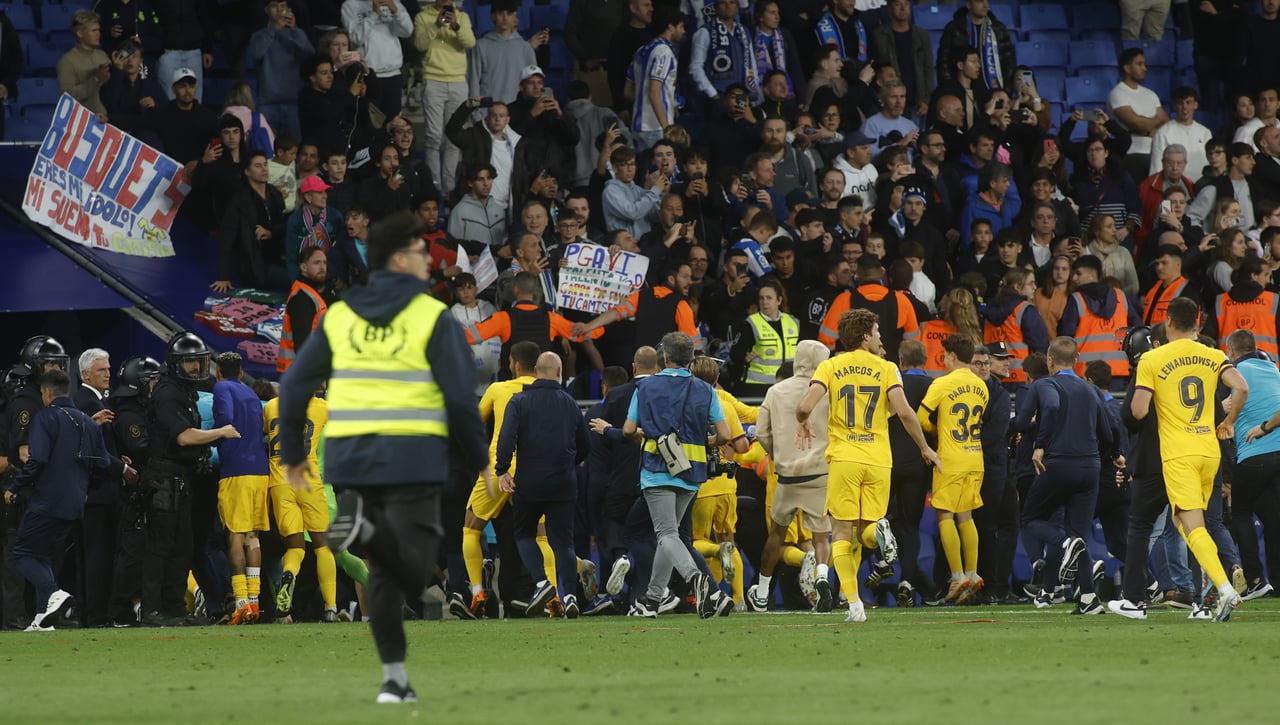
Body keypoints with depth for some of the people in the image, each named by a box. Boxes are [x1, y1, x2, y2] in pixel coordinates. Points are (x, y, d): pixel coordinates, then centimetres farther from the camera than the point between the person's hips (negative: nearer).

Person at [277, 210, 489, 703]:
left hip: (351, 458, 4)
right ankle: (364, 529, -34)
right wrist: (478, 460, 7)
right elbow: (461, 398, -5)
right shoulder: (434, 318, -1)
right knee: (412, 574, -4)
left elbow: (294, 386, 10)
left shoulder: (339, 316, 11)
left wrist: (292, 454, 19)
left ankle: (394, 678, 8)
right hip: (413, 460, -4)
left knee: (383, 572, 14)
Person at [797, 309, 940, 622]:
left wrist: (803, 423, 15)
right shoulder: (886, 369, 3)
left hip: (843, 458, -1)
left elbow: (805, 406, -9)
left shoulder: (830, 367, 3)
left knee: (842, 532, 1)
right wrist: (925, 448, 5)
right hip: (878, 461, 1)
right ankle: (878, 531, -27)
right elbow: (904, 412, -8)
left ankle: (853, 602, -14)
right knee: (865, 534, 11)